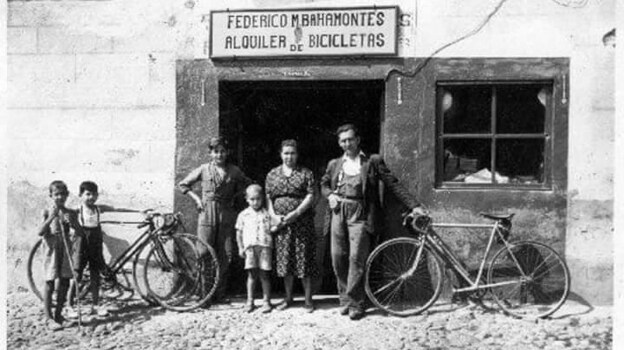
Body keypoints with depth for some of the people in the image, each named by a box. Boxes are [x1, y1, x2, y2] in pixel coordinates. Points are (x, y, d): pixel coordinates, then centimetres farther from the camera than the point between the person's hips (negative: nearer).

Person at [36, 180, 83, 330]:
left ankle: (58, 314, 21)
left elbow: (80, 233, -1)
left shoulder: (71, 213, 5)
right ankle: (49, 318, 5)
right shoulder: (47, 212, -2)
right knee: (50, 283, -2)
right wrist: (51, 217, -26)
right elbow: (40, 232, -15)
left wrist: (72, 223, -19)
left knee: (64, 283, 6)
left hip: (66, 250, 3)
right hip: (52, 250, -3)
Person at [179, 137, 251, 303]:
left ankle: (220, 294, 11)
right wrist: (196, 198, 2)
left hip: (227, 214, 2)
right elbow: (183, 185, 12)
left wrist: (234, 197, 10)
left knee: (226, 255, 1)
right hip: (207, 214, -2)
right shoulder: (203, 169, 2)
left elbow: (247, 183, 22)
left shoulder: (234, 171, 6)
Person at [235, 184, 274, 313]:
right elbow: (239, 232, 12)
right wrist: (240, 248, 8)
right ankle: (250, 301, 12)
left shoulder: (267, 214, 8)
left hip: (265, 246, -1)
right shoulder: (243, 215, 9)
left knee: (264, 274, 1)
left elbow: (271, 229, 13)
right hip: (250, 247, 1)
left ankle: (266, 301, 11)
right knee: (252, 274, 2)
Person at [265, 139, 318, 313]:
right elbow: (268, 198, 9)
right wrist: (273, 215, -6)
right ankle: (288, 298, 21)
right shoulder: (272, 174, 11)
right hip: (280, 222, 3)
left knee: (304, 258, -1)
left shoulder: (306, 173, 2)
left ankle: (308, 299, 10)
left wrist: (295, 213, -16)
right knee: (285, 259, 8)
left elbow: (310, 197, -6)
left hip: (302, 222, -3)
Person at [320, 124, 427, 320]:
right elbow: (324, 184, 29)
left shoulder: (372, 161, 6)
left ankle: (355, 303, -1)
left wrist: (414, 205, -3)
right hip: (338, 213, 4)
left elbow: (393, 184, 3)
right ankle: (344, 298, 17)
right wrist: (330, 195, 5)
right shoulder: (334, 164, 17)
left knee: (356, 258, -9)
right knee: (338, 258, 2)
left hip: (359, 214, -3)